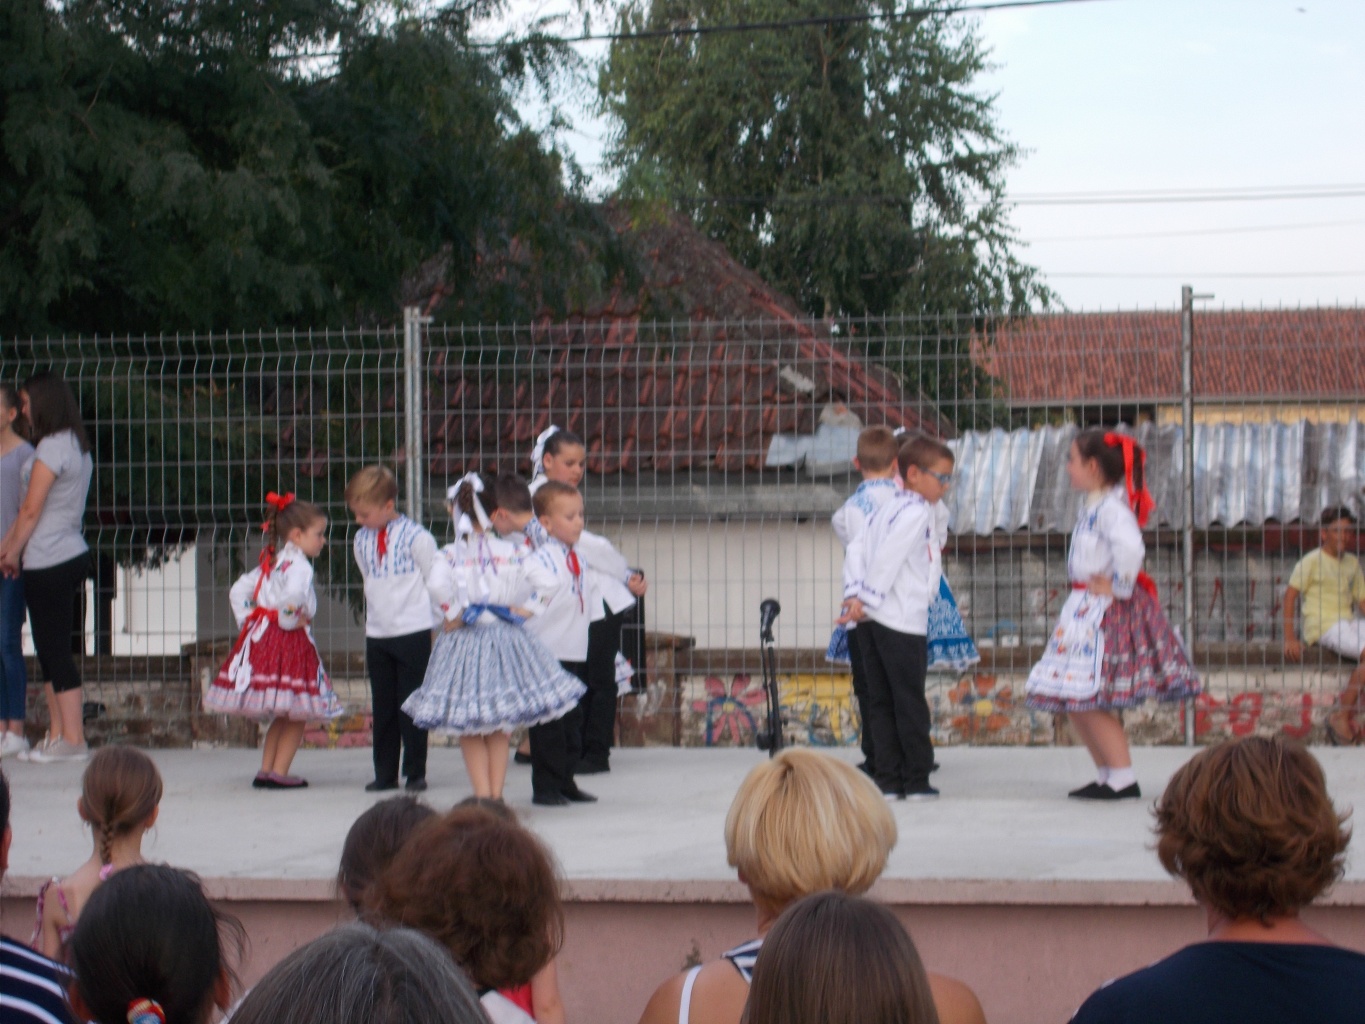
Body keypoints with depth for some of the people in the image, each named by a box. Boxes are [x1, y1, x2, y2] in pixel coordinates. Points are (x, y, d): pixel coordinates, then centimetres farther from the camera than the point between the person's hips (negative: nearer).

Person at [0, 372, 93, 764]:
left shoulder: (51, 448, -14)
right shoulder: (77, 447, 15)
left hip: (48, 562, -9)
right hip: (72, 553, 9)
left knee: (54, 650, -6)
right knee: (51, 650, 12)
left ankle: (72, 738, -5)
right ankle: (58, 733, 13)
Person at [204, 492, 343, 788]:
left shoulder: (270, 562, 16)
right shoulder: (299, 565, -12)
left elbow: (239, 590, 19)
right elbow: (294, 594, -32)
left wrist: (247, 620, 13)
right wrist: (289, 619, -16)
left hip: (261, 636, 9)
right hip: (289, 641, -9)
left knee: (281, 714, 17)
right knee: (296, 715, -1)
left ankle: (266, 769, 16)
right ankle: (278, 772, -2)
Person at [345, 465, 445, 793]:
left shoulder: (415, 536, -12)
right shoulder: (362, 539, 6)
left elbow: (435, 577, -4)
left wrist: (445, 616, -1)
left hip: (413, 632, -5)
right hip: (376, 633, 5)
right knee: (383, 707, 9)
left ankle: (415, 773, 9)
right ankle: (385, 774, 15)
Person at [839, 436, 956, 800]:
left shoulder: (888, 508, 15)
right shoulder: (916, 512, -11)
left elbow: (857, 549, 9)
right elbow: (887, 558, -19)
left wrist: (854, 594, 1)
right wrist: (867, 599, -14)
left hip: (872, 619, 8)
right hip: (902, 620, -8)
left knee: (881, 702, 8)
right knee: (910, 702, -1)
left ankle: (888, 778, 9)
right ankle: (917, 780, 4)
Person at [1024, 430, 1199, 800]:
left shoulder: (1111, 508, -19)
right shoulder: (1093, 505, 11)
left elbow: (1130, 546, -34)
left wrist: (1118, 586, -23)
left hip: (1105, 610, -10)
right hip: (1085, 609, 10)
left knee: (1090, 701, -9)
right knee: (1074, 702, 13)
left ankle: (1124, 779, -3)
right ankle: (1106, 776, 21)